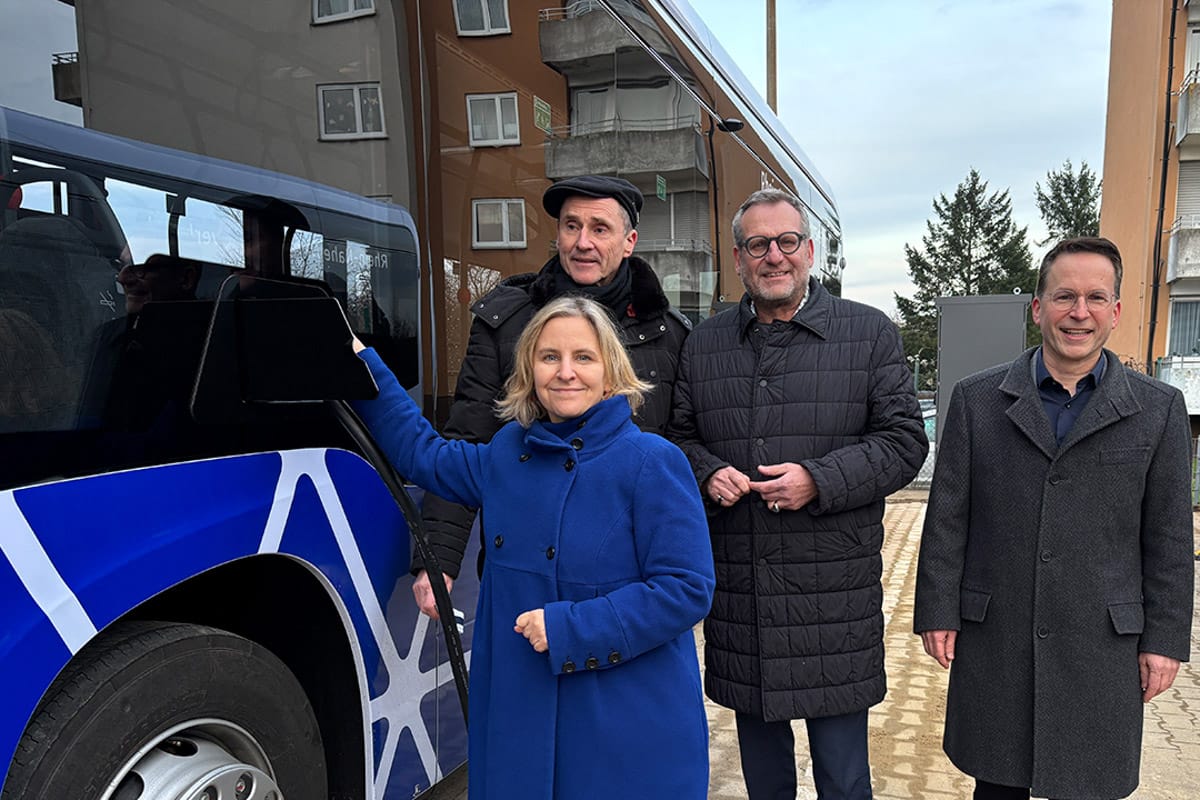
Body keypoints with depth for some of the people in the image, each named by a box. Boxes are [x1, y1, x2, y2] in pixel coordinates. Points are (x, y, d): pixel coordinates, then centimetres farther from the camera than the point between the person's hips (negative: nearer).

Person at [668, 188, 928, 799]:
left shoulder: (870, 333, 0)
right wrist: (707, 474, -7)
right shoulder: (702, 343, 8)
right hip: (735, 589, 3)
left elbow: (903, 440, -3)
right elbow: (678, 436, 14)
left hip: (834, 595, -2)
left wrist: (818, 479, -16)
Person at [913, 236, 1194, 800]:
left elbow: (1167, 536, 3)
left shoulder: (1158, 409, 2)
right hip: (993, 642, 0)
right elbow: (947, 517, 0)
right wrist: (937, 611, -2)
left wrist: (1165, 638, 1)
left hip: (1102, 646, 0)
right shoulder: (976, 399, 0)